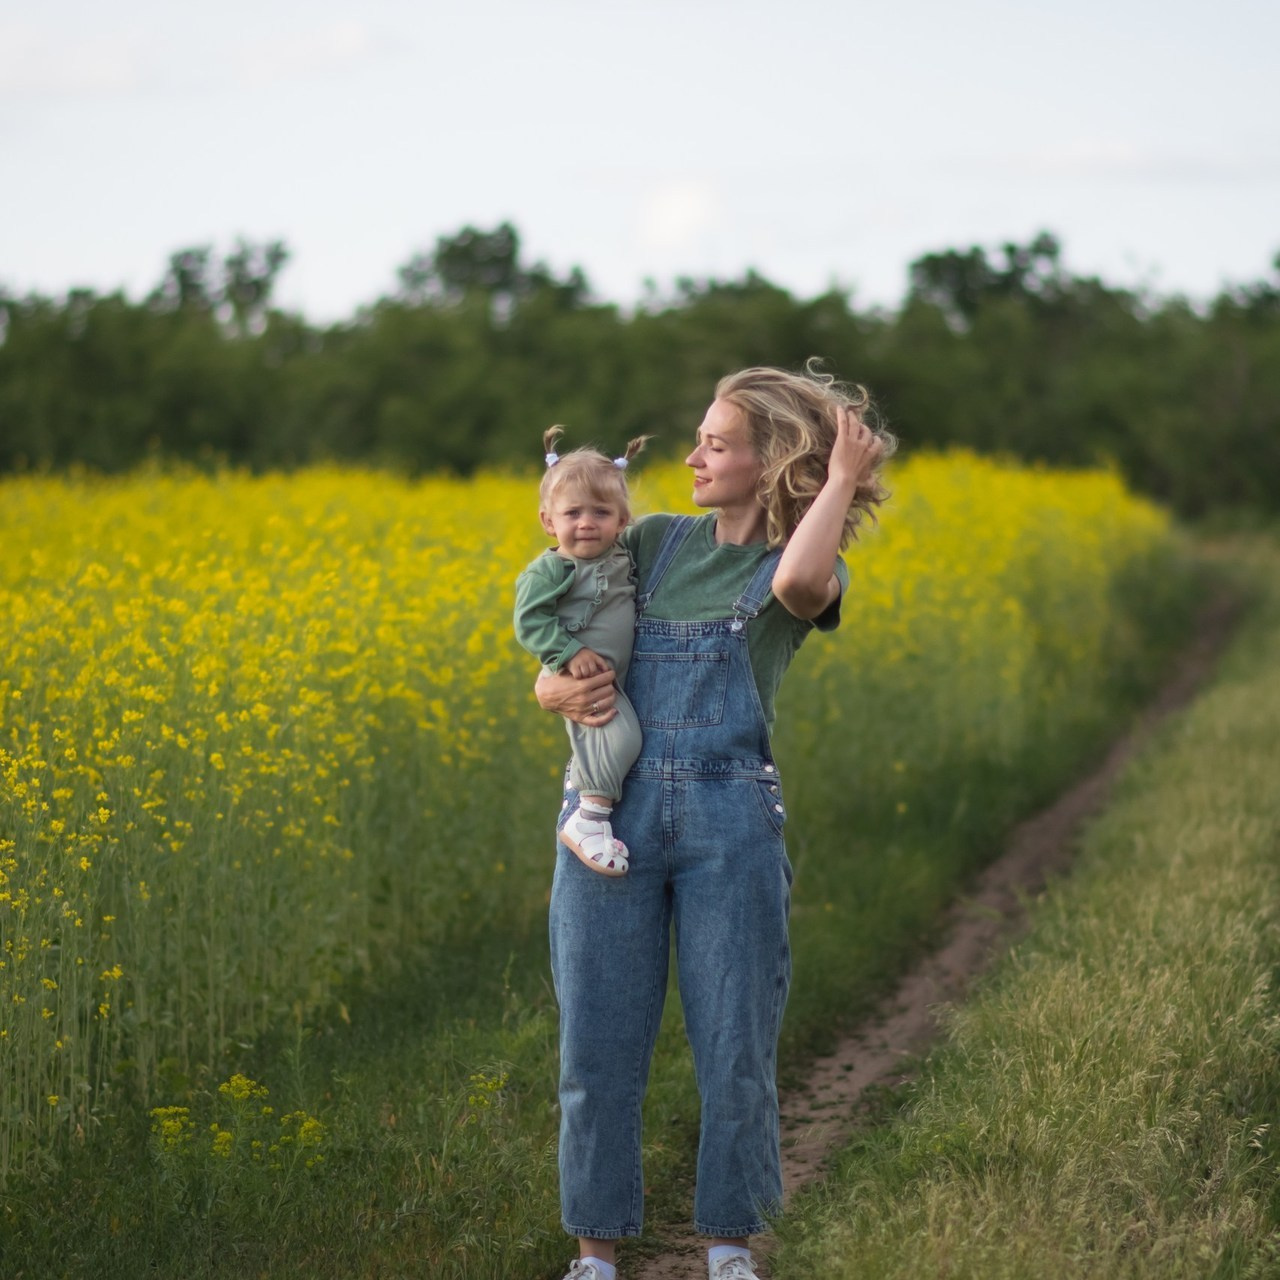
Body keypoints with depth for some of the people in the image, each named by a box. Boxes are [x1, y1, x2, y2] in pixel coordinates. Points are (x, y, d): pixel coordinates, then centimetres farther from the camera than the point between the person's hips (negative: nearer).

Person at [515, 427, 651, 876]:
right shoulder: (550, 571, -13)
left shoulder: (622, 558, 8)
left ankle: (581, 777, 44)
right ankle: (588, 822, -17)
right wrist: (570, 652, -25)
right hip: (579, 680, -8)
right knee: (619, 737, -25)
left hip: (613, 678, 8)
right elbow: (530, 623, -17)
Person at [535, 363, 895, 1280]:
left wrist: (843, 475, -11)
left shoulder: (805, 567, 4)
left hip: (730, 824, -3)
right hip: (613, 814, 3)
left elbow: (801, 582, -24)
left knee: (737, 1045, 2)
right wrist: (560, 690, -7)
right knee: (599, 1044, 4)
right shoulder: (654, 542, 14)